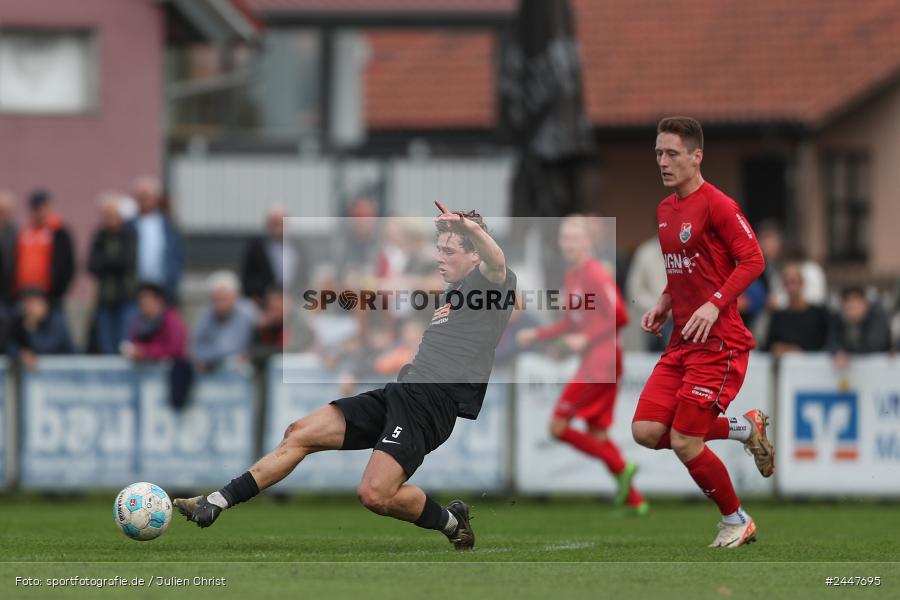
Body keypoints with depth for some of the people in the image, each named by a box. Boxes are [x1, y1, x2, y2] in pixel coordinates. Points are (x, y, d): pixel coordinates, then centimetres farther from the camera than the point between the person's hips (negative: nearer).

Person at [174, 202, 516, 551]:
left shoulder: (487, 284, -3)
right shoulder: (451, 293, 25)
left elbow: (496, 263, -29)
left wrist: (469, 227, -47)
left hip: (431, 403, -10)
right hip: (398, 391, 10)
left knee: (374, 494, -25)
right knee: (300, 434, 4)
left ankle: (452, 523, 2)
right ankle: (214, 505, 9)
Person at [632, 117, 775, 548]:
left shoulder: (716, 205, -13)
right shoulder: (664, 210, 13)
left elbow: (752, 260, -18)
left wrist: (715, 304, -27)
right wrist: (664, 305, 9)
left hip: (718, 343, -8)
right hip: (682, 340, 8)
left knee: (684, 442, -10)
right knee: (645, 432, -3)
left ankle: (737, 522, 12)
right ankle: (743, 429, 17)